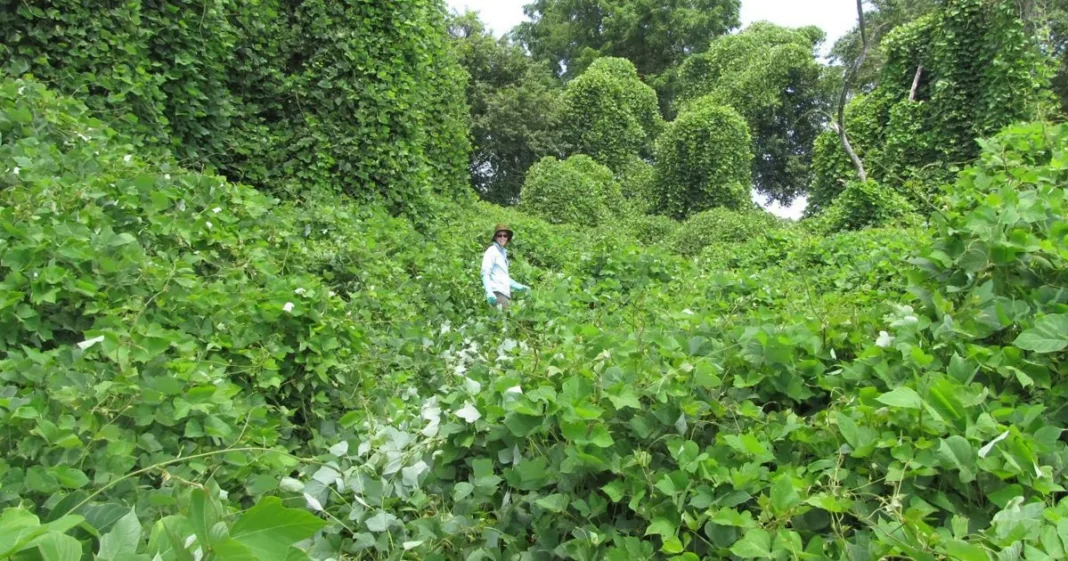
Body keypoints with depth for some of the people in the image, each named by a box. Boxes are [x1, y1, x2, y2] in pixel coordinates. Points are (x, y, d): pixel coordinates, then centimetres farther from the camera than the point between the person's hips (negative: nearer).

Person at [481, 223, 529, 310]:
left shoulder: (503, 252, 23)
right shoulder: (491, 251, -1)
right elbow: (485, 273, -12)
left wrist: (519, 286, 27)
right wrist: (489, 292, -24)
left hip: (505, 293, 8)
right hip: (497, 292, -8)